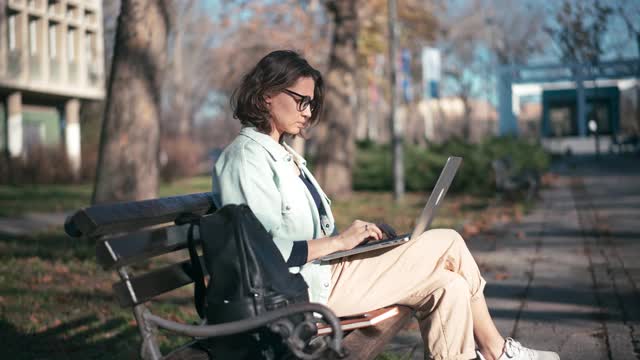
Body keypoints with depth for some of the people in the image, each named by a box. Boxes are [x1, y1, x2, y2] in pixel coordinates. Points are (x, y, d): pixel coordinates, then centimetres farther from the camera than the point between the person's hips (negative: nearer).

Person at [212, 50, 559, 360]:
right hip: (310, 285, -9)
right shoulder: (245, 157, -12)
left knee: (448, 285, -6)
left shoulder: (282, 154, 18)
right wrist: (338, 241, -19)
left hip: (325, 269, 9)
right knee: (448, 244, -7)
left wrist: (353, 236, 3)